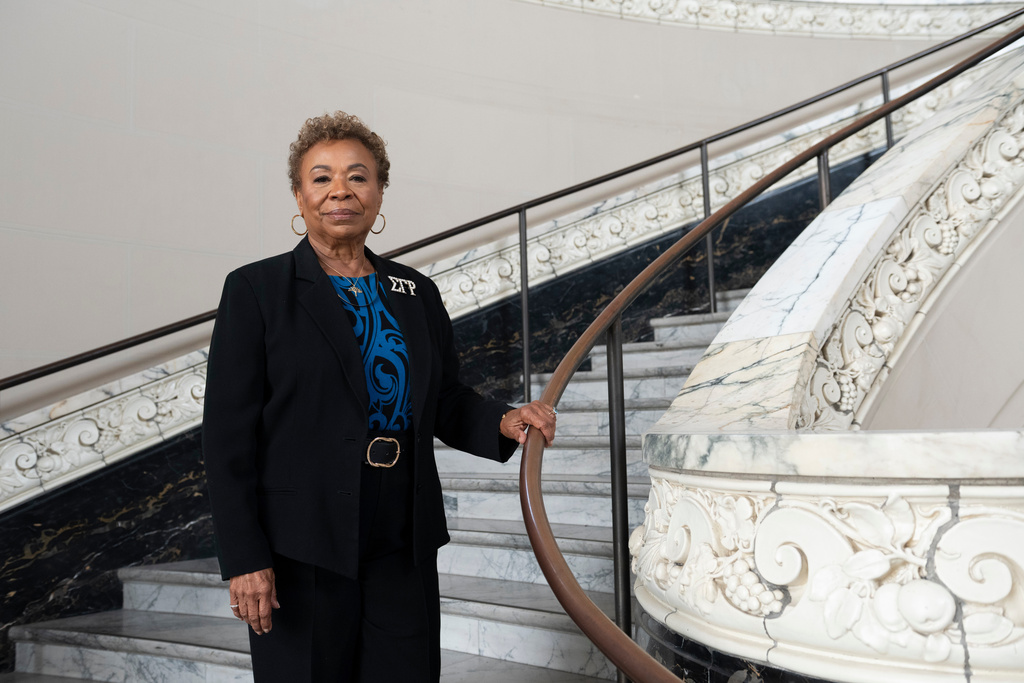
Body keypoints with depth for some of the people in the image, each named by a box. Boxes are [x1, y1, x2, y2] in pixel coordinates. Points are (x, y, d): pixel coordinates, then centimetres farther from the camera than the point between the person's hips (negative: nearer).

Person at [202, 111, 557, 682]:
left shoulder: (417, 293, 9)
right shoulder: (257, 290, -3)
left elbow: (447, 403, 15)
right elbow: (228, 432, -7)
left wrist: (503, 422, -7)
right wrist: (243, 557, -12)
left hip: (403, 547, 4)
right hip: (301, 550, -4)